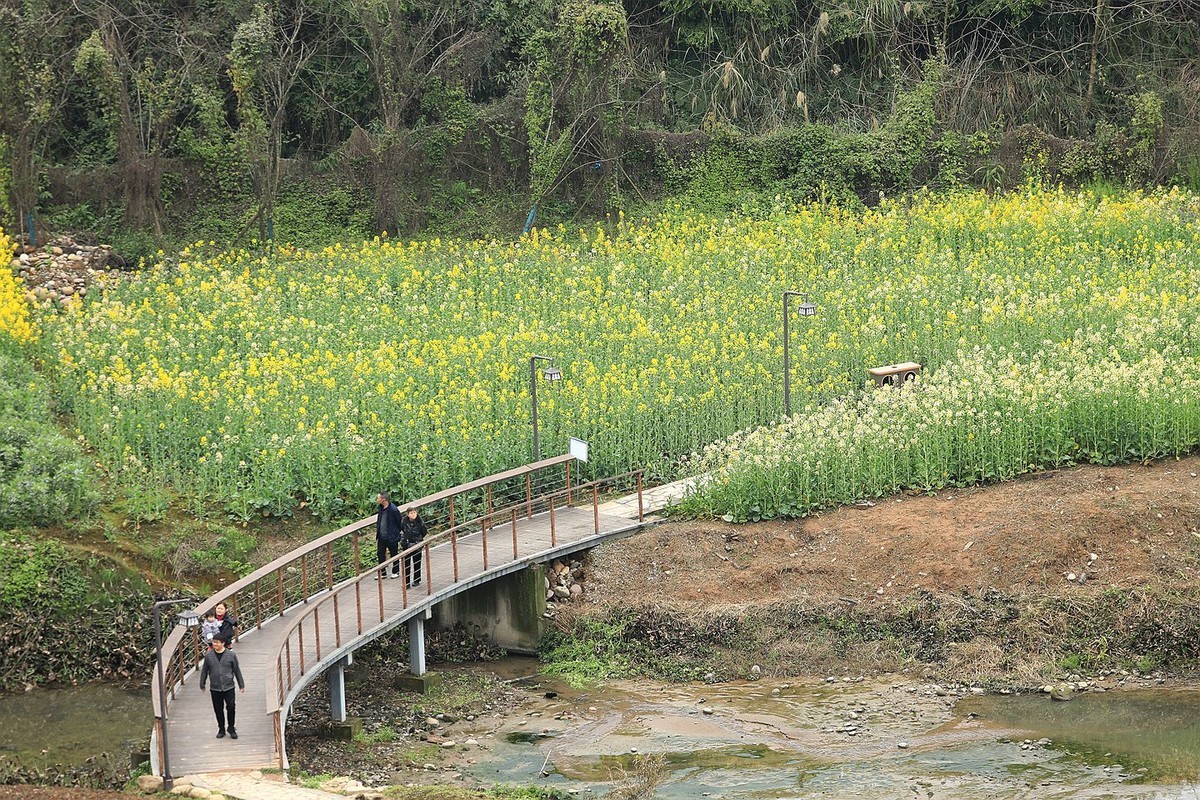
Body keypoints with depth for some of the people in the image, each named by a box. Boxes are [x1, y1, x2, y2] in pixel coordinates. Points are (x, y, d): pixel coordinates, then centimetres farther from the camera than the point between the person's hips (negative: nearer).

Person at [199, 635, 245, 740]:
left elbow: (237, 670, 5)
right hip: (215, 688, 1)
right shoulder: (208, 656, -1)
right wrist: (202, 685, 13)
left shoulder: (231, 655, -3)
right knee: (218, 710, 7)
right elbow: (204, 671, 9)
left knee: (231, 707, -5)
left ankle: (231, 728, 14)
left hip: (228, 687, -1)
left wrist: (241, 684, 9)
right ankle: (221, 729, 23)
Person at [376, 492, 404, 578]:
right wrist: (377, 531, 15)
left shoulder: (393, 509, -21)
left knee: (394, 554, 10)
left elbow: (399, 522, -12)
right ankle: (382, 573, 18)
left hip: (391, 537, -7)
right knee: (380, 554, 9)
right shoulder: (381, 508, 2)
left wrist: (400, 532, -7)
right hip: (381, 537, 7)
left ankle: (396, 572, 25)